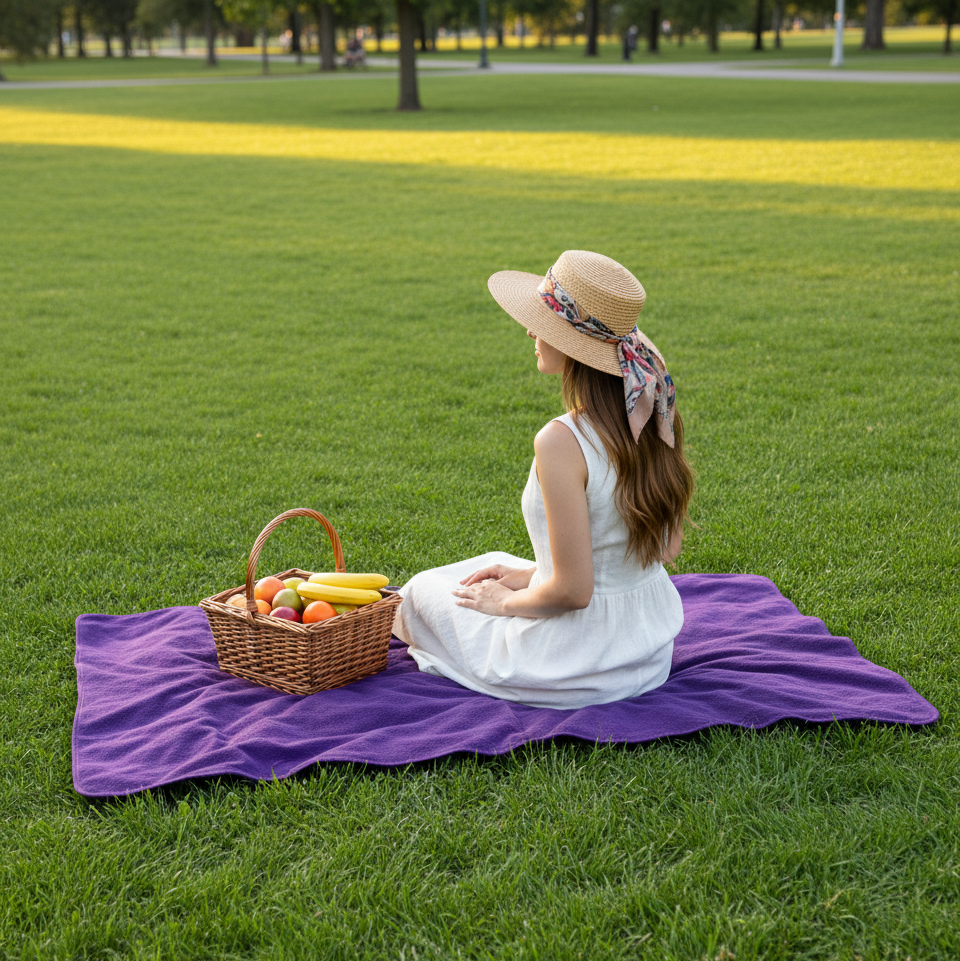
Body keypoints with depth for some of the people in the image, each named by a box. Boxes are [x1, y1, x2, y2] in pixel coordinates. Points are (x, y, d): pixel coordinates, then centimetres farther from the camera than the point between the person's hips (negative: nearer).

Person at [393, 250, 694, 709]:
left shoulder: (562, 442, -29)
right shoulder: (650, 414, -6)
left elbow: (572, 590, -26)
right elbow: (668, 546, 5)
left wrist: (507, 601, -4)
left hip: (583, 662, -7)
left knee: (425, 588, 17)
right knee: (495, 567, 32)